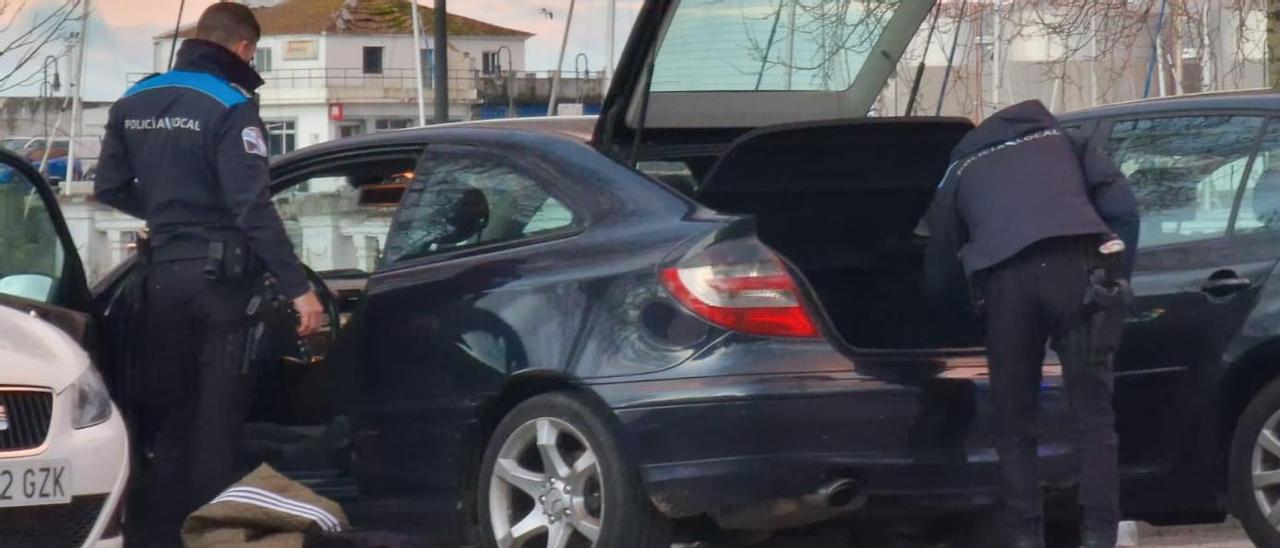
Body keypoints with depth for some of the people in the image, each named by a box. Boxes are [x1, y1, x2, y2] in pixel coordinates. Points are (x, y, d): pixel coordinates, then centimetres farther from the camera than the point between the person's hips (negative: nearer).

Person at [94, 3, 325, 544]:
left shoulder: (133, 104, 8)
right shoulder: (229, 106, -13)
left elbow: (109, 189, 15)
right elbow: (252, 207, -20)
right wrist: (298, 287, -20)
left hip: (161, 275, 6)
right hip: (218, 275, -6)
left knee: (163, 418, 13)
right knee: (217, 421, 0)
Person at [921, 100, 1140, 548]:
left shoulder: (962, 168, 34)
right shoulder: (1059, 138, 34)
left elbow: (938, 266, 36)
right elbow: (1121, 203, 18)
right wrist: (1117, 276, 22)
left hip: (1005, 278, 0)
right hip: (1077, 264, 0)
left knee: (1015, 424, 10)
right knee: (1092, 414, 2)